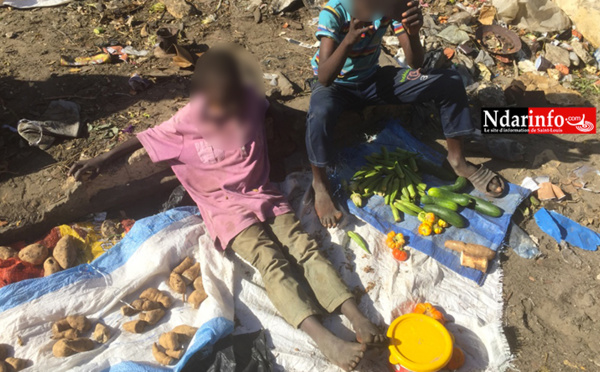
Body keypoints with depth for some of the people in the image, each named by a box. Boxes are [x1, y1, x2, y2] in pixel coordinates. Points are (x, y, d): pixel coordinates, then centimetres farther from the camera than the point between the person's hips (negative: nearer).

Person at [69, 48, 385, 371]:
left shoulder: (249, 102, -4)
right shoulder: (188, 121, -11)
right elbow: (146, 138, 4)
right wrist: (103, 159, 8)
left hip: (263, 194, 4)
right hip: (226, 206, -3)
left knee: (305, 247, -16)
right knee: (272, 264, -24)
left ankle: (358, 317, -23)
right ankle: (325, 339, -35)